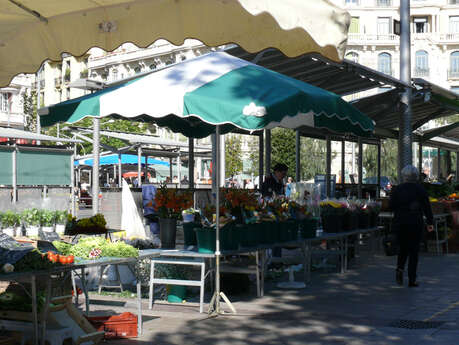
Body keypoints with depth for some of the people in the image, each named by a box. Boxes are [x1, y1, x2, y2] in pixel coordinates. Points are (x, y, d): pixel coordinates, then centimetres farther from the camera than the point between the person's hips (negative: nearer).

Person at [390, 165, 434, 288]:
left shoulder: (397, 189, -1)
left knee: (403, 248, 17)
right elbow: (427, 206, -3)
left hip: (400, 222, 1)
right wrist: (430, 222, 1)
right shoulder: (420, 189, -3)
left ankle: (400, 268, -10)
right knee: (414, 250, 4)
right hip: (416, 222, -1)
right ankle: (412, 280, 2)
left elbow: (391, 206, -1)